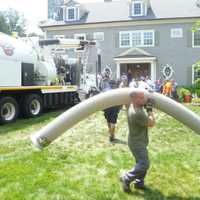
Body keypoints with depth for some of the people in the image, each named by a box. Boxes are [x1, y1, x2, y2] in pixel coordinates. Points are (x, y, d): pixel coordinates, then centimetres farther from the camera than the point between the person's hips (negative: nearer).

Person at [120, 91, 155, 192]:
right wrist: (150, 110, -12)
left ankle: (139, 182, 30)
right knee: (144, 165, -5)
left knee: (142, 163, 19)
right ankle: (126, 178, 7)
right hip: (137, 143, -10)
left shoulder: (132, 106, -3)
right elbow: (151, 123, -21)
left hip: (138, 141, 10)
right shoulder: (137, 113, -33)